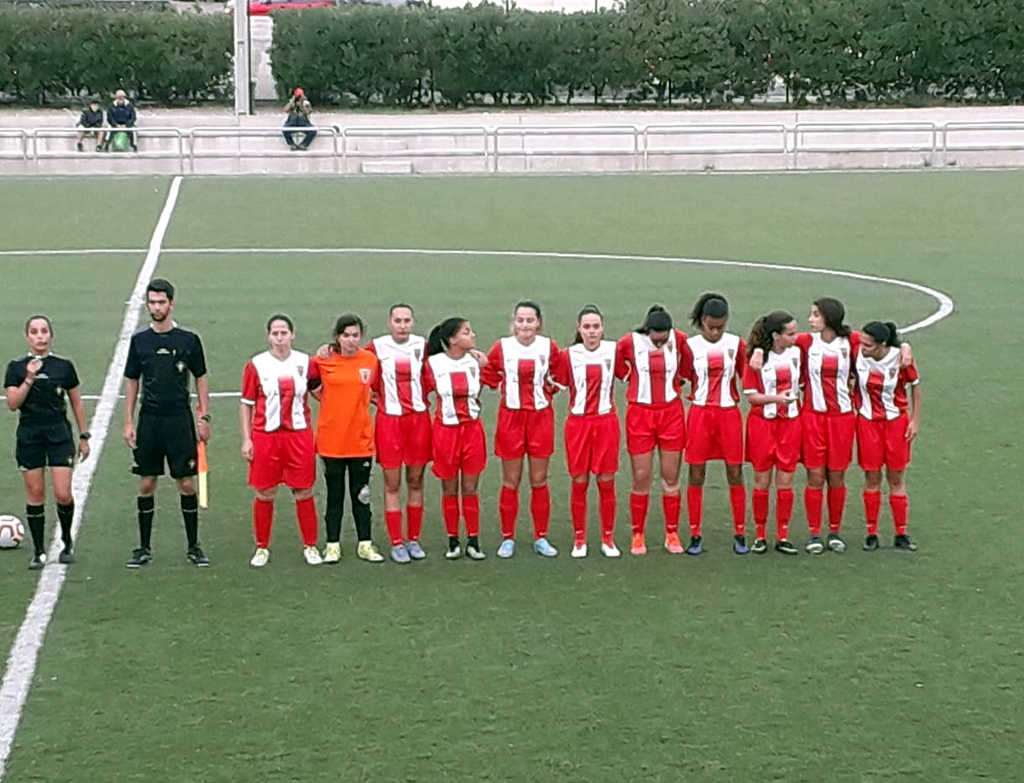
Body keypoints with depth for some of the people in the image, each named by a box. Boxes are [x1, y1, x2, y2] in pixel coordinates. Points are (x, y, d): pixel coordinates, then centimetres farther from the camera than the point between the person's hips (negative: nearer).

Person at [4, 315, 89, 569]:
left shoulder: (64, 366, 3)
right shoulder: (17, 368, 2)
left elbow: (77, 403, 10)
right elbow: (12, 404, -8)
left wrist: (83, 436, 9)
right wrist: (29, 379, -19)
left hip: (59, 434, 0)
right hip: (29, 436, 1)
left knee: (63, 495, -8)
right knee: (35, 494, 3)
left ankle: (66, 543, 16)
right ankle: (39, 552, 13)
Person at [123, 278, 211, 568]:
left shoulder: (188, 340, 0)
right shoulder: (139, 340, 5)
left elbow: (201, 379, 7)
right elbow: (131, 382, 10)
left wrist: (204, 417, 0)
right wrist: (128, 423, 5)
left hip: (180, 420, -1)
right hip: (149, 421, 2)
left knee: (187, 484, 0)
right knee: (146, 484, 5)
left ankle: (193, 546, 10)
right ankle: (144, 548, 14)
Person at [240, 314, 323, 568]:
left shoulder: (306, 362, 4)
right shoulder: (256, 365, 0)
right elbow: (246, 404, 4)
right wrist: (246, 439, -1)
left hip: (299, 436, 1)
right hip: (265, 436, -1)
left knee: (304, 493, 3)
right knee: (264, 494, 3)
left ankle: (310, 546, 15)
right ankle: (262, 548, 16)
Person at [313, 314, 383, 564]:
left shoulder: (370, 360, -1)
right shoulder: (324, 360, -5)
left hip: (361, 439, 1)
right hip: (331, 439, -1)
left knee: (361, 494, 7)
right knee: (335, 494, 7)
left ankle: (365, 545, 15)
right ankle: (332, 545, 15)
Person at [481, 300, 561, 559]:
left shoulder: (549, 347, -2)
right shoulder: (501, 347, -4)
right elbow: (488, 377, 7)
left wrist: (550, 387, 0)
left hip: (541, 417, 1)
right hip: (511, 418, -1)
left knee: (539, 481, 7)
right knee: (510, 482, 5)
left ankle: (541, 538, 17)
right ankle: (508, 539, 15)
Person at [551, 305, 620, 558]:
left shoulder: (613, 350, 0)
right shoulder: (568, 355, -1)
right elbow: (558, 382, 7)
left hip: (606, 422, 0)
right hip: (578, 423, 0)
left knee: (607, 482, 4)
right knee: (579, 482, 3)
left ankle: (608, 539, 14)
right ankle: (579, 539, 14)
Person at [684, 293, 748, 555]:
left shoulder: (736, 344, 3)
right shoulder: (691, 345, 0)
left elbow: (747, 376, 9)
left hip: (729, 413, 1)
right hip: (700, 413, -1)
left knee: (735, 474, 3)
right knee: (696, 475, 1)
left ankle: (740, 534, 11)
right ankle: (695, 535, 9)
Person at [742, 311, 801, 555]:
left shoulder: (796, 353, 3)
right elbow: (750, 396, -8)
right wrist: (776, 398, -20)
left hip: (790, 423, 3)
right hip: (763, 422, -3)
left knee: (785, 482, 3)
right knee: (762, 481, 2)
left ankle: (783, 536, 10)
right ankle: (760, 536, 11)